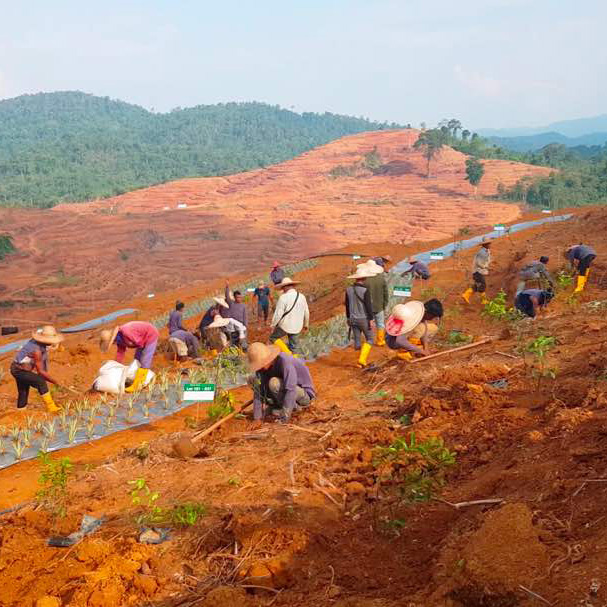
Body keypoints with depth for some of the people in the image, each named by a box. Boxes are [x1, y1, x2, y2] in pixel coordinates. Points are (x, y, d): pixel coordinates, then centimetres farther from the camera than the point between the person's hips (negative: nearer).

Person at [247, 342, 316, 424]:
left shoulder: (285, 362, -34)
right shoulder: (262, 366, -13)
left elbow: (291, 391, -38)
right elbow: (258, 390, -12)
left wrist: (283, 420, -36)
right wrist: (257, 417, -16)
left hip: (304, 395, -7)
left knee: (274, 383, -34)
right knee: (252, 379, -1)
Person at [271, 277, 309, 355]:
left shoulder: (283, 298, -19)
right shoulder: (302, 297, -1)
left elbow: (278, 314, -18)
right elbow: (306, 313, 9)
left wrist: (273, 325, -3)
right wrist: (306, 324, 24)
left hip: (285, 326, -5)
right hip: (296, 327, 5)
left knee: (273, 338, 17)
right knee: (293, 346, 18)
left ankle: (287, 353, 3)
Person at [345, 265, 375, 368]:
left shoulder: (349, 289, -2)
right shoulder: (365, 290, -19)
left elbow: (347, 305, 7)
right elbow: (368, 306, -19)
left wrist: (348, 318, 18)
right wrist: (371, 320, -13)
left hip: (353, 319, 5)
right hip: (364, 319, -5)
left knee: (357, 340, 14)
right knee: (369, 339, 12)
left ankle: (361, 363, 21)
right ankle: (362, 359, -4)